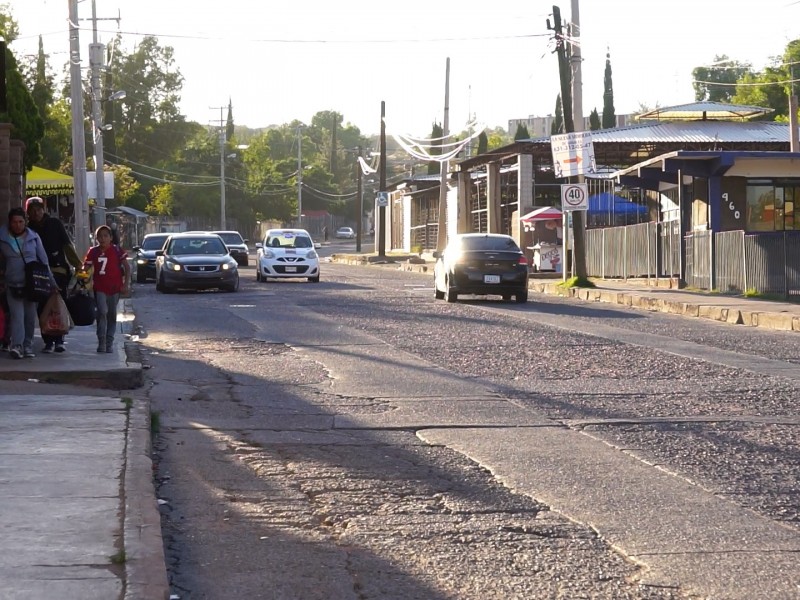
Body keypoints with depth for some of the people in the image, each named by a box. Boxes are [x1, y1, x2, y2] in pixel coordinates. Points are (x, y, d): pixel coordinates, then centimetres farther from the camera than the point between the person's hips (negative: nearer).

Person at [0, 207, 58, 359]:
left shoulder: (33, 237, 3)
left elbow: (44, 260, 8)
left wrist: (52, 282, 7)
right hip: (13, 284, -2)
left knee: (30, 316, 6)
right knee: (17, 315, -13)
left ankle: (28, 346, 14)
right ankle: (16, 345, -22)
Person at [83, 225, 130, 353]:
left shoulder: (117, 250, -1)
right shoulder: (93, 252, 1)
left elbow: (127, 268, 2)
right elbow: (85, 269, 4)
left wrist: (126, 284, -6)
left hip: (114, 287, 1)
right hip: (99, 288, -1)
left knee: (112, 315, 8)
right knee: (102, 312, -15)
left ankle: (109, 343, 17)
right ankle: (101, 342, -11)